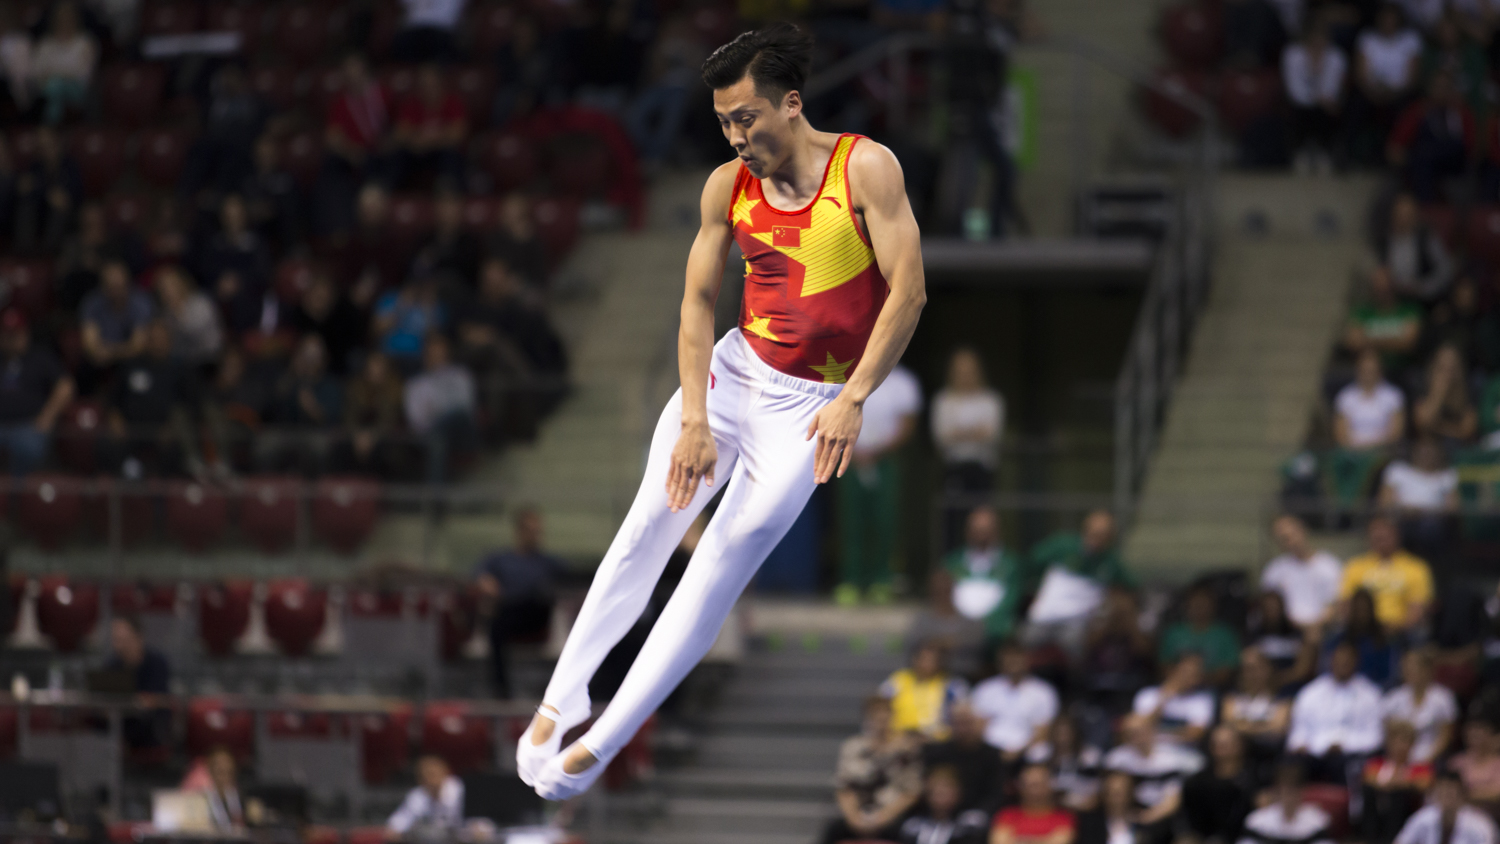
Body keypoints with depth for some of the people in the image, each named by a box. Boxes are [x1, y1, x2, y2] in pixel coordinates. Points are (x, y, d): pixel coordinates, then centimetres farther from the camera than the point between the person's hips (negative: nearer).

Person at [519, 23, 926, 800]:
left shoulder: (865, 168, -13)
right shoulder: (728, 187, -1)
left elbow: (907, 291, -15)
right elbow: (697, 303, 0)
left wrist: (854, 399, -21)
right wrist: (694, 419, -11)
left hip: (809, 406, -4)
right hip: (732, 370, 4)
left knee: (719, 570, -8)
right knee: (647, 530, 0)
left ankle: (603, 743, -6)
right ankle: (562, 698, 12)